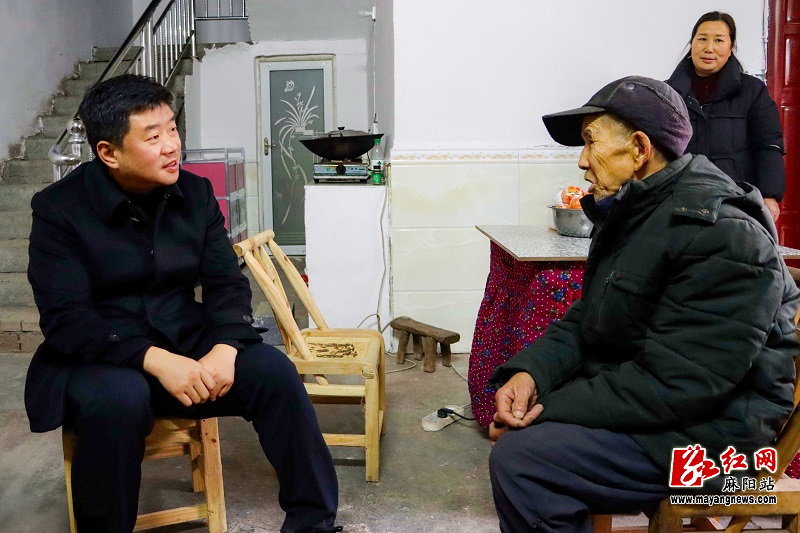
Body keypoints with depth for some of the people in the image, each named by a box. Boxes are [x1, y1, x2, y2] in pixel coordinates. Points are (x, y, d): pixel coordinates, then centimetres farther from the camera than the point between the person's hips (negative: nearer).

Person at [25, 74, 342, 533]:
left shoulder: (195, 193, 2)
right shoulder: (60, 209, -10)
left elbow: (228, 284, 0)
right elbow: (65, 319, -17)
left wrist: (223, 349, -21)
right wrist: (153, 359, -31)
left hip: (185, 348, 4)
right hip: (98, 361, -4)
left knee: (273, 370, -19)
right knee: (120, 398, -37)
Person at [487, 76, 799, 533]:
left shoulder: (721, 236, -22)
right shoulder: (632, 213, 9)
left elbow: (672, 384, -27)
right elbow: (584, 320, 9)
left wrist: (551, 409, -22)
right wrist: (530, 371, -10)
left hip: (706, 430, -10)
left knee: (519, 459, -22)